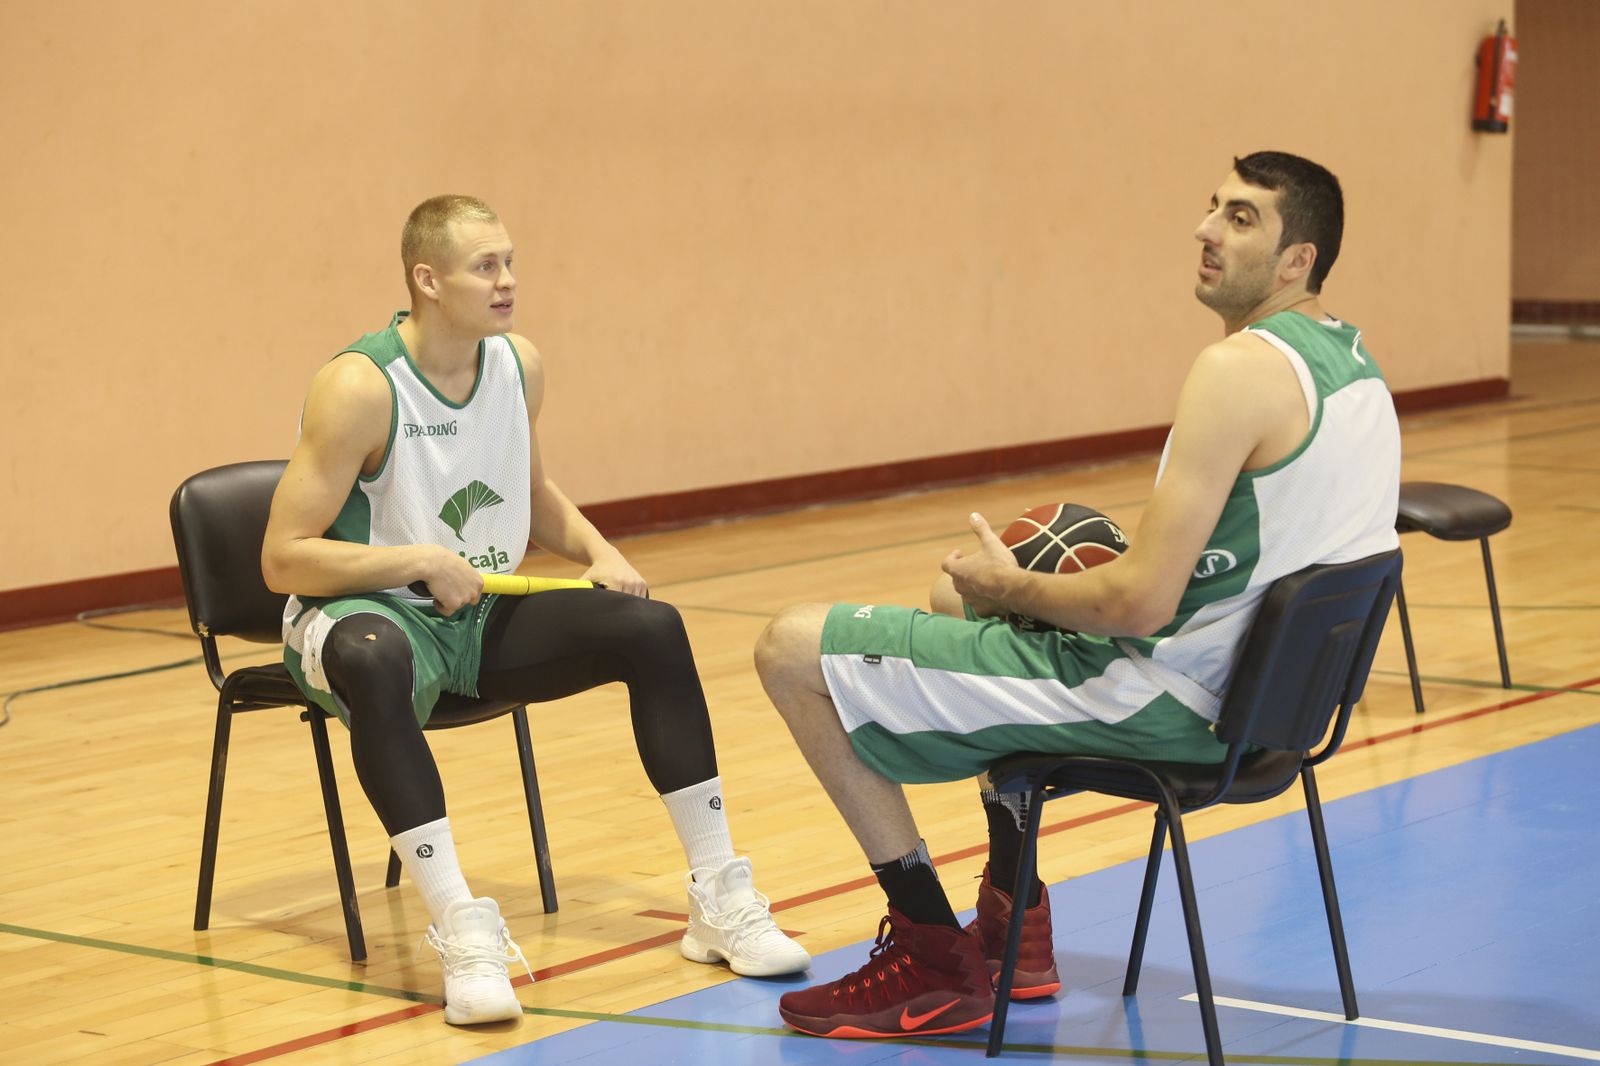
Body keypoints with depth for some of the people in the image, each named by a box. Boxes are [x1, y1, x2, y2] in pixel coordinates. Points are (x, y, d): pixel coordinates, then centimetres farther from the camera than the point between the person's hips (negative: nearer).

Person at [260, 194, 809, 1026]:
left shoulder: (518, 365, 1)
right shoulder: (360, 388, -20)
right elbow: (283, 559, -20)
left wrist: (596, 551, 3)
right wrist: (422, 561, -26)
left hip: (482, 615, 7)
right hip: (367, 611, -6)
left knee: (651, 628, -11)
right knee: (375, 662, -42)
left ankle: (718, 900, -6)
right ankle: (460, 932, -41)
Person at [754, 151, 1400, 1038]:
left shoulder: (1241, 368, -23)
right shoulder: (1352, 359, 8)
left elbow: (1142, 602, -27)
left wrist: (1011, 586, -9)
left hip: (1157, 698, -10)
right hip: (1248, 687, 10)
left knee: (794, 649, -6)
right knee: (959, 590, 35)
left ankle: (938, 963, 3)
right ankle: (1015, 921, 32)